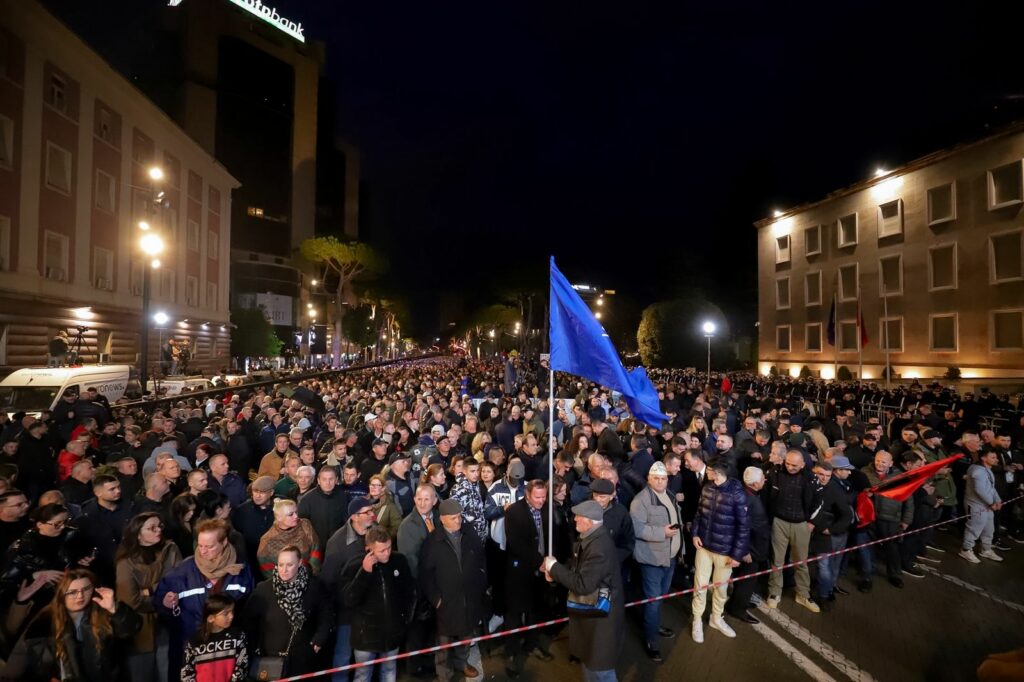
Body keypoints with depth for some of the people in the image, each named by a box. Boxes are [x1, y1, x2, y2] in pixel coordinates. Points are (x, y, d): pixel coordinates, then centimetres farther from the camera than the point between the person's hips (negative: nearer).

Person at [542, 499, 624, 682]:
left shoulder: (599, 547, -32)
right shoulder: (589, 538, -1)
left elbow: (582, 585, -33)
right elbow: (577, 568, 11)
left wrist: (554, 567, -24)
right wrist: (555, 572, -6)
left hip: (600, 617, -9)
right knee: (589, 661, 27)